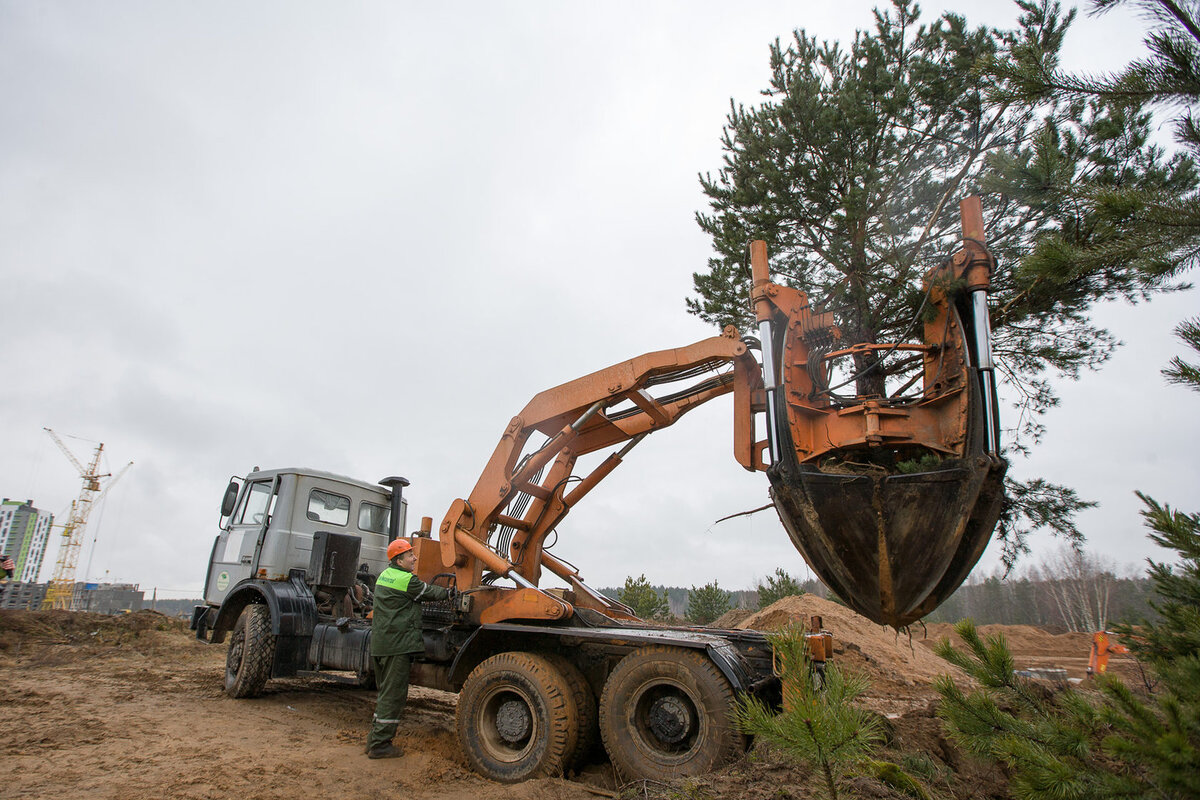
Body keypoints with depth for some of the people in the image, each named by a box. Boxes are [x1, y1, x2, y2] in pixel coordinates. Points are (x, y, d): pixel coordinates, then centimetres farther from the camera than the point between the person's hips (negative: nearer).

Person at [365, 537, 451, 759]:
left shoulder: (384, 576, 14)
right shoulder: (407, 580, -15)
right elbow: (429, 592, -3)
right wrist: (449, 593, 14)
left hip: (379, 644, 10)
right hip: (398, 644, -10)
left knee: (386, 692, 19)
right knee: (394, 695, -1)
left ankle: (375, 739, 26)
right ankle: (380, 745, 4)